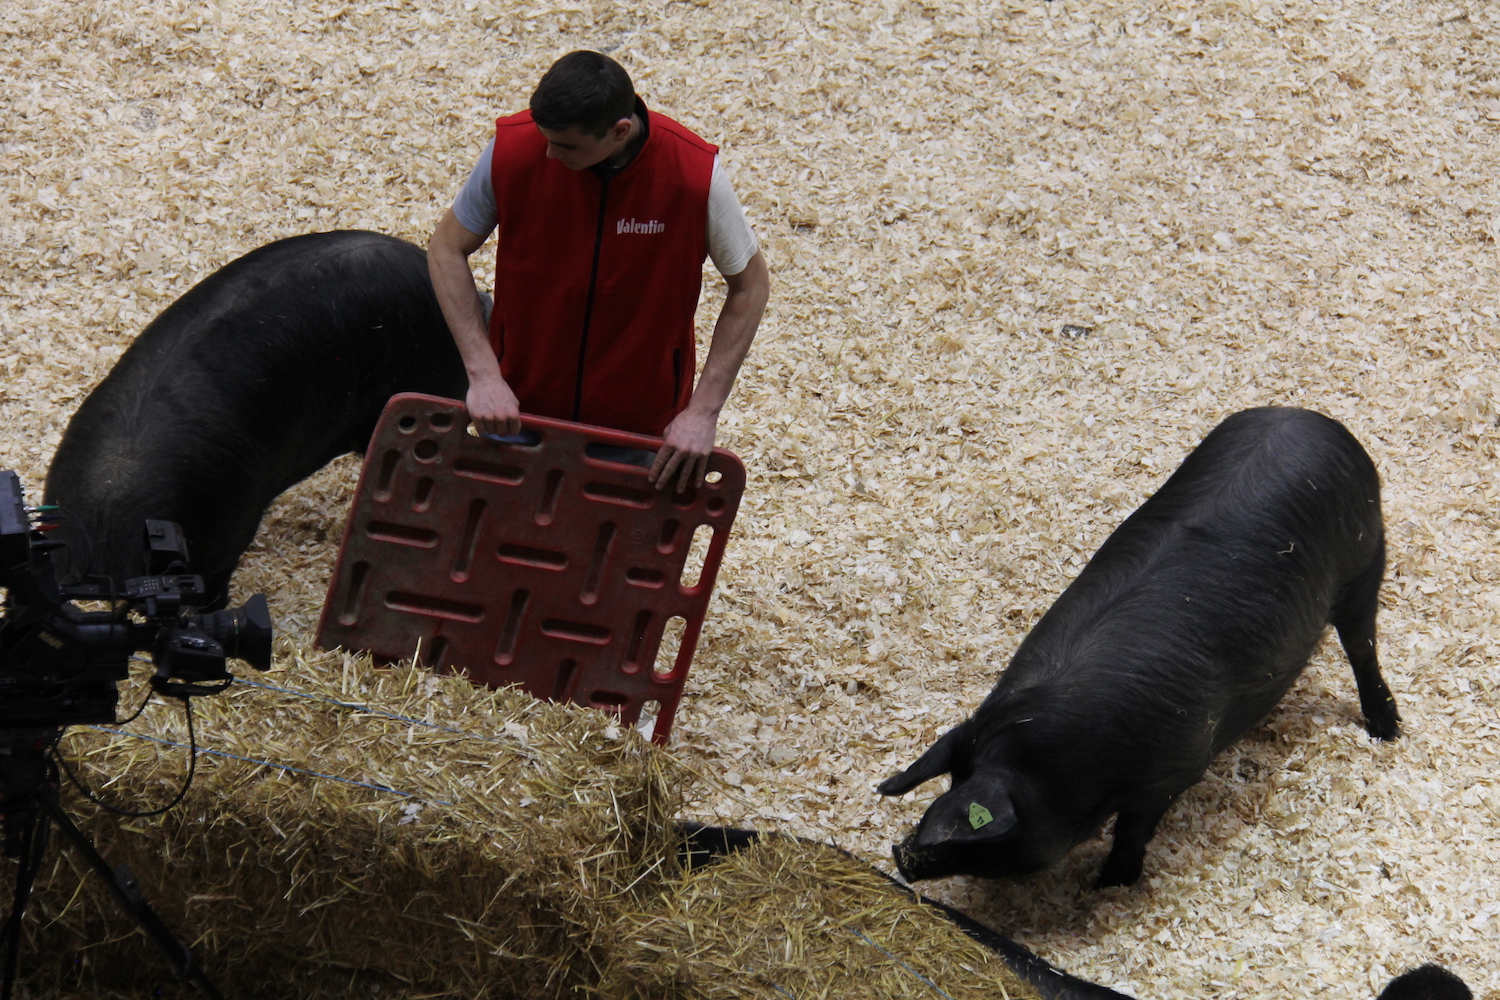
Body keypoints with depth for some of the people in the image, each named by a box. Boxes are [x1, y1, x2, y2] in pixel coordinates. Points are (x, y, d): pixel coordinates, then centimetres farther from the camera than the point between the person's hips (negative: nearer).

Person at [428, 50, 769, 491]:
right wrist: (483, 373, -15)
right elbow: (446, 249, -6)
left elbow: (749, 284, -9)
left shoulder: (695, 175, -24)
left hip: (640, 420, -1)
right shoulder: (513, 150, -21)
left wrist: (704, 410, -15)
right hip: (520, 407, 1)